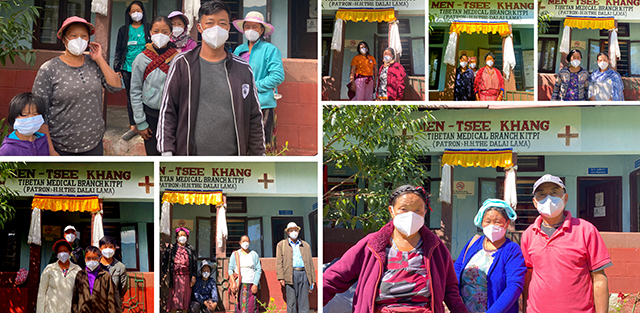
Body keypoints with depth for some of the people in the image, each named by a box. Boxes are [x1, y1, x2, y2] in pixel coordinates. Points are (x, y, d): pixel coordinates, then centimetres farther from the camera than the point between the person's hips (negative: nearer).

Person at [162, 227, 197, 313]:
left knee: (185, 297, 3)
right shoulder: (171, 248, 5)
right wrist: (165, 273, -4)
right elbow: (164, 261, 5)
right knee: (174, 296, -2)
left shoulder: (190, 249, 9)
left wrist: (193, 276, 1)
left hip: (186, 276, 1)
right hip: (175, 276, -1)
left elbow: (194, 263, 8)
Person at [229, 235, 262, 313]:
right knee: (239, 306, -6)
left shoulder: (254, 255, 9)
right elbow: (230, 269, 7)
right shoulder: (235, 254, 9)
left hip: (251, 285, 0)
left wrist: (255, 284, -6)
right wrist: (233, 284, -7)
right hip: (239, 285, 0)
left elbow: (258, 270, 6)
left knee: (251, 306, -7)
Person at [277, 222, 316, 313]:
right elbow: (279, 262, 4)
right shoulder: (281, 245, 12)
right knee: (291, 302, -5)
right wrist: (281, 278, -7)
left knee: (304, 302, -2)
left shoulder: (306, 246, 20)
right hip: (290, 275, -2)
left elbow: (310, 263, 19)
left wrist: (313, 280, 12)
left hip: (304, 274, 2)